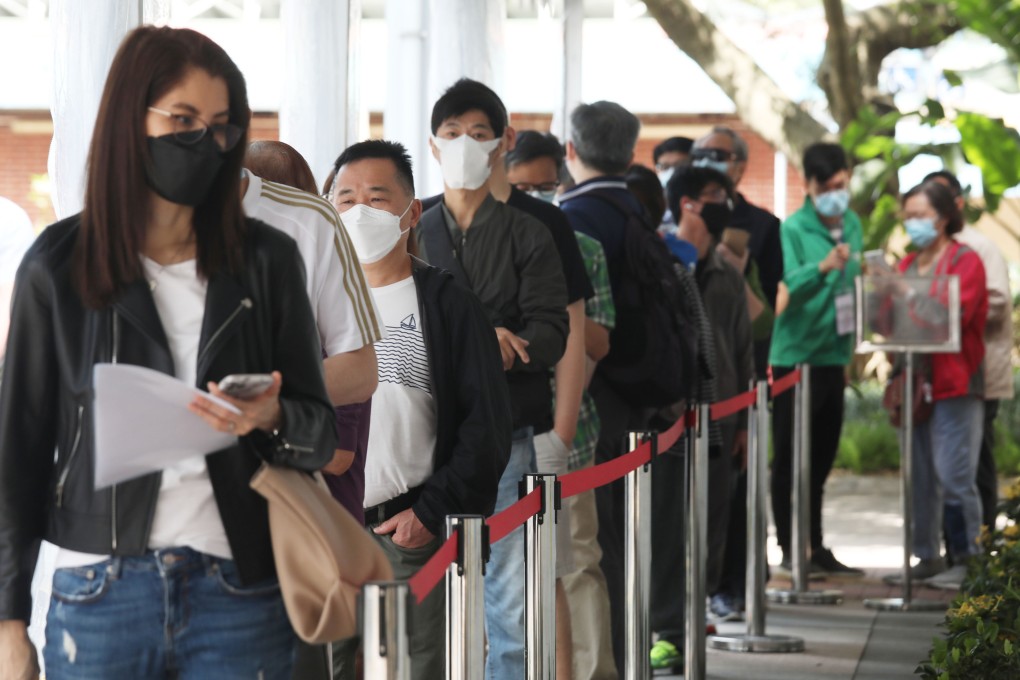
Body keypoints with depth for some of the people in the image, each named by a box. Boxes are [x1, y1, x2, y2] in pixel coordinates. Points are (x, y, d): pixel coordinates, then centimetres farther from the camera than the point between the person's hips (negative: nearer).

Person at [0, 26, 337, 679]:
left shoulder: (268, 259, 5)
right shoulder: (59, 264, 2)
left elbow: (320, 430, 7)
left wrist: (270, 420, -17)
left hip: (241, 594, 1)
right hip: (100, 594, -1)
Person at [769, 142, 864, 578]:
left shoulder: (853, 225, 8)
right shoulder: (792, 230, -13)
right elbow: (784, 287, -27)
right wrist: (823, 268, -43)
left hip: (833, 357, 7)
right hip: (795, 358, -7)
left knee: (820, 460, 13)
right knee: (790, 459, -1)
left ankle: (815, 548, 20)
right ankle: (791, 550, 5)